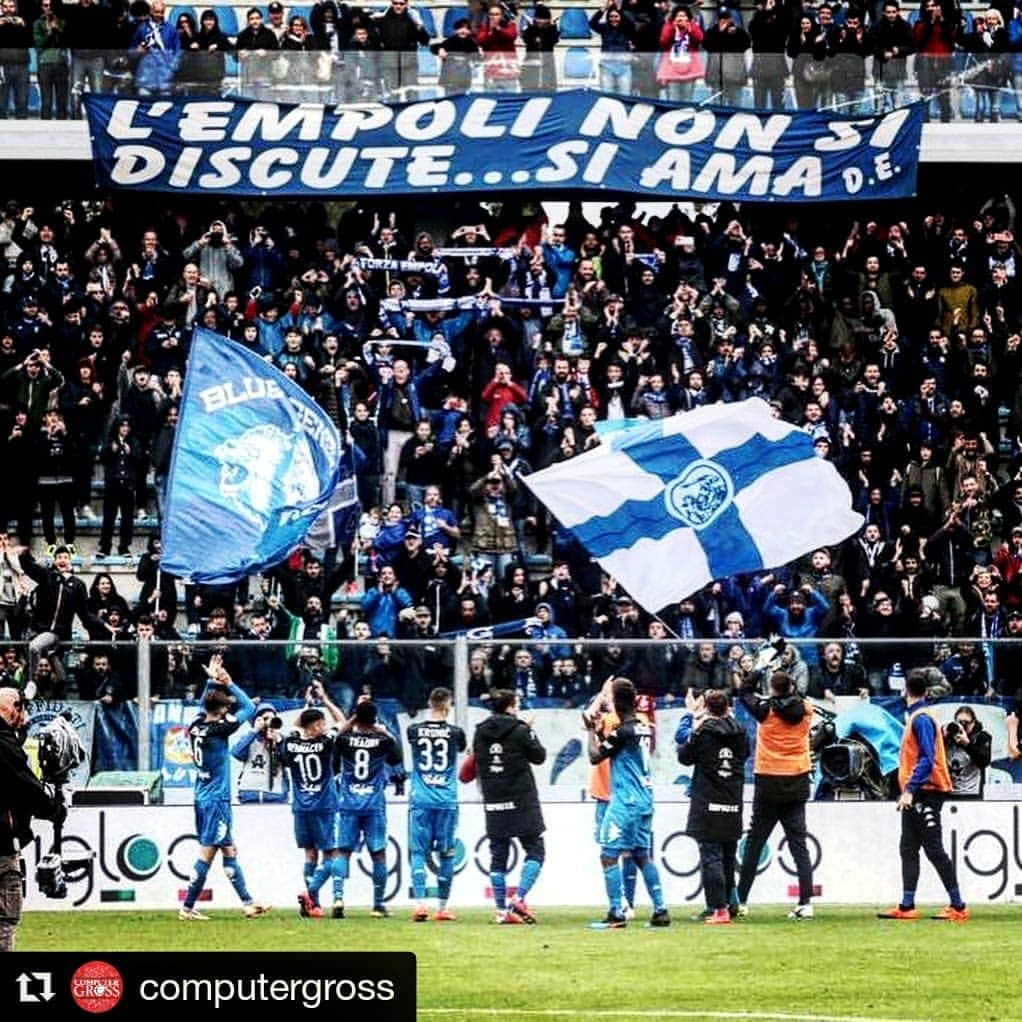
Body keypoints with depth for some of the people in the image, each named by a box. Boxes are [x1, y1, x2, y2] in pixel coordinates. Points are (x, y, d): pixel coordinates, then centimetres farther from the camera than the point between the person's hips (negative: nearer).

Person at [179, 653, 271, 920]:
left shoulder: (196, 726, 3)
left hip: (202, 798, 9)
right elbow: (249, 708, -11)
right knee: (206, 853, -6)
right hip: (217, 800, -9)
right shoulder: (217, 730, -17)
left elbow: (206, 703, 26)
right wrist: (229, 683, -7)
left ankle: (247, 902, 18)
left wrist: (212, 681, 20)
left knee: (229, 851, 13)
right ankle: (187, 908, -6)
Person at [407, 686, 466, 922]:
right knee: (446, 853, 7)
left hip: (420, 799, 0)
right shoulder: (455, 733, -2)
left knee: (418, 852, 1)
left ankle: (419, 903, -14)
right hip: (446, 801, 0)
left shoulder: (414, 731, 0)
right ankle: (442, 907, 9)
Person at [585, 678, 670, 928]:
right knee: (642, 855, 15)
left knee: (609, 855, -6)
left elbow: (595, 757, -8)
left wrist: (592, 731, 4)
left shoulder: (622, 731, -15)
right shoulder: (645, 728, 10)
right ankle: (660, 910, 12)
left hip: (625, 802, -9)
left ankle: (616, 914, -11)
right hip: (645, 801, 9)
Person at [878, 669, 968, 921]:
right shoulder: (916, 716, 14)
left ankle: (958, 907, -7)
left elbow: (927, 759, -22)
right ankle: (907, 906, 11)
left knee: (934, 850, -9)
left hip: (926, 793, -10)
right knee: (908, 849, 9)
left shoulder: (921, 718, -14)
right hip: (917, 796, 10)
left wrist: (910, 790, -25)